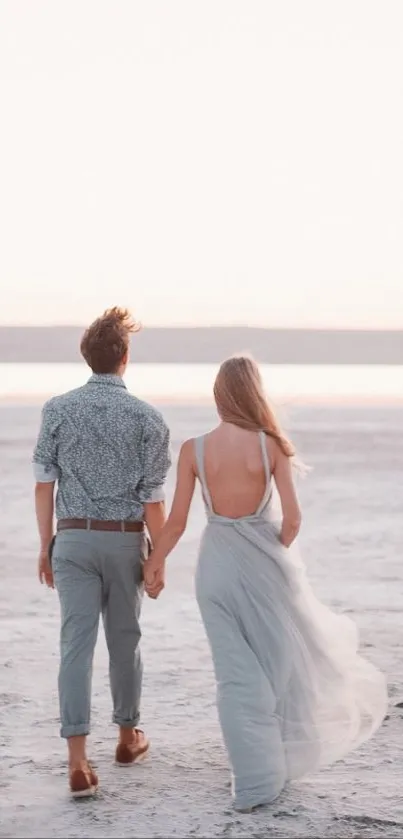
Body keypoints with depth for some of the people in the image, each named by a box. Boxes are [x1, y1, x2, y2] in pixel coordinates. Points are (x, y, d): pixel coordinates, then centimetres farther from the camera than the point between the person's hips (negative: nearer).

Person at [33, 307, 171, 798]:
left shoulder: (57, 410, -3)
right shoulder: (146, 418, -7)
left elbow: (44, 483, -1)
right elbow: (152, 500, -7)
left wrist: (46, 546, 8)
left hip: (74, 539, 0)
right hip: (126, 540, 0)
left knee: (77, 644, -3)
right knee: (124, 640, 17)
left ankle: (78, 761, -12)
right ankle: (128, 735, 34)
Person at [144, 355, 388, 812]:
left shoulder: (194, 449, -7)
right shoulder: (271, 445, -10)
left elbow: (177, 521, -4)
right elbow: (292, 516, -10)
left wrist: (153, 564, 11)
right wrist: (278, 553, 9)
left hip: (218, 564, 1)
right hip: (265, 559, -1)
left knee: (237, 673, 7)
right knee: (284, 658, 20)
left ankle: (256, 779, 7)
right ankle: (283, 757, 34)